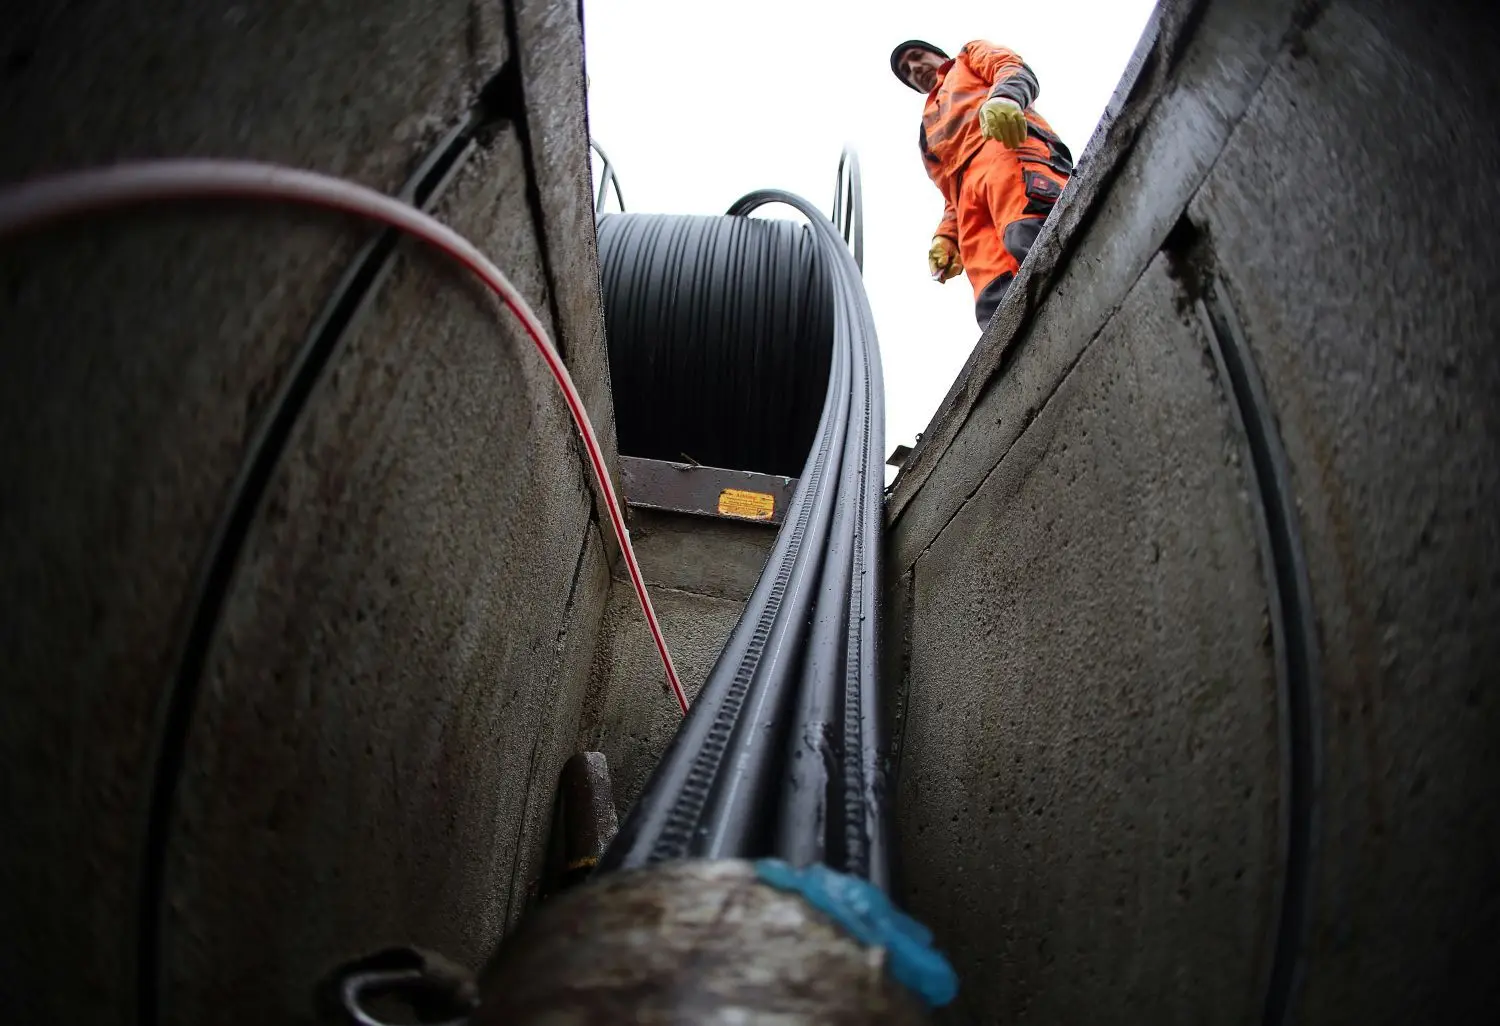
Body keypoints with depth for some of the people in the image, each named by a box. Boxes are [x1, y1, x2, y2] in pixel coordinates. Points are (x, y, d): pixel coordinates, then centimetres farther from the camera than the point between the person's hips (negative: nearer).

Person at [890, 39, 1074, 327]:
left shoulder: (971, 56, 36)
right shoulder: (928, 134, 44)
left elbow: (1017, 70, 13)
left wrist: (1003, 98, -12)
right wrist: (945, 236, 8)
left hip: (1005, 146, -5)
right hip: (968, 189, 5)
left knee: (1031, 236, -38)